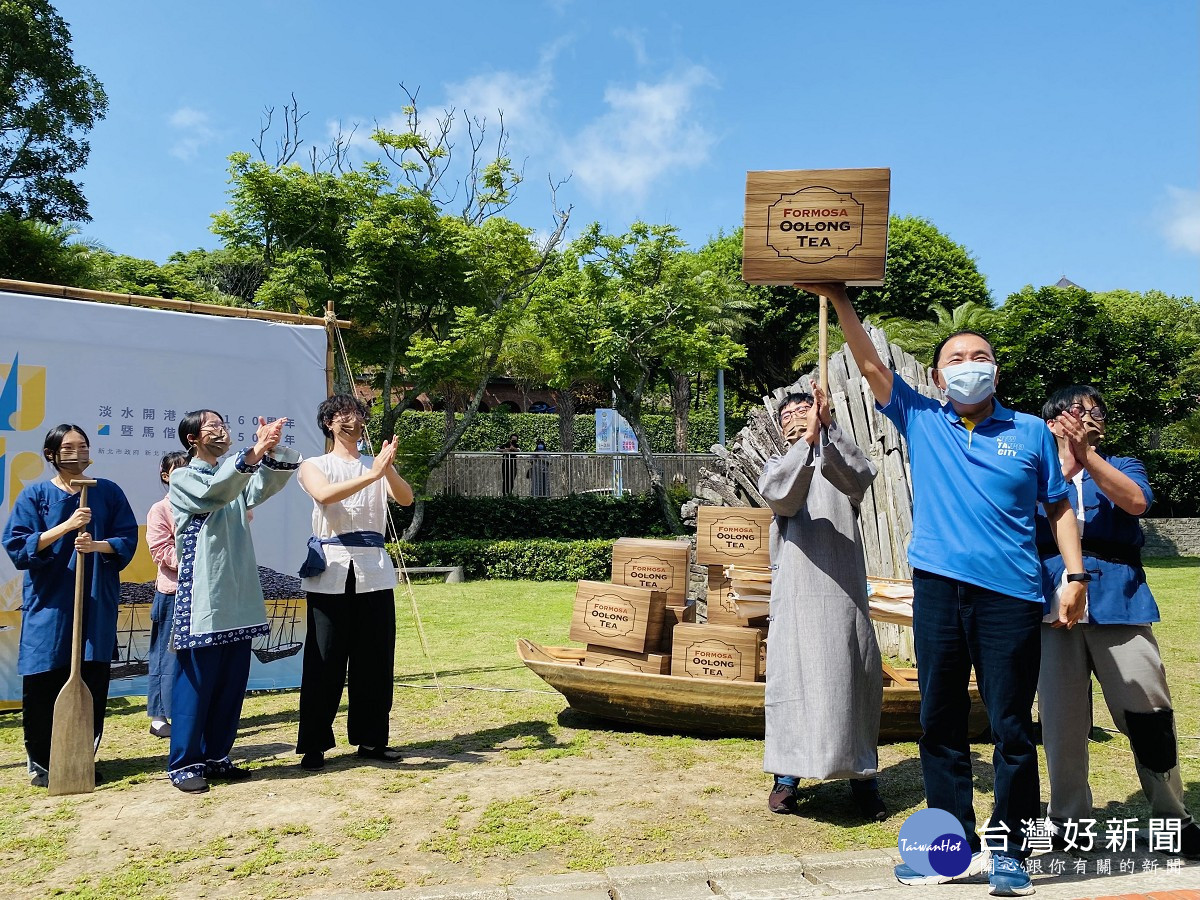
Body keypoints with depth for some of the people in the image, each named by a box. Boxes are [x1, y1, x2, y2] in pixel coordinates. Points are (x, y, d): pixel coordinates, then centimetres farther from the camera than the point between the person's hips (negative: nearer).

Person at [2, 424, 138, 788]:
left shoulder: (108, 492, 7)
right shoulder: (34, 495, 4)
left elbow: (128, 539, 3)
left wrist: (97, 545, -17)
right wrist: (66, 526, -16)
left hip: (97, 604, 1)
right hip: (49, 603, -1)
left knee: (92, 683, 0)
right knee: (42, 685, -2)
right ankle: (41, 763, 14)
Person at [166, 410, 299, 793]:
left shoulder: (237, 477, 17)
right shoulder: (183, 478, -1)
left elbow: (270, 483, -3)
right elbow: (215, 492, -23)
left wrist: (274, 450, -23)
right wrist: (253, 453, -36)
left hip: (239, 596, 6)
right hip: (201, 598, -6)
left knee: (232, 682, 9)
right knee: (196, 682, -2)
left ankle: (215, 757, 19)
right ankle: (184, 764, 8)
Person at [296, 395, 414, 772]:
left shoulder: (378, 466, 14)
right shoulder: (314, 466, 7)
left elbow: (405, 498, -5)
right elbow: (325, 494, -17)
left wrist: (388, 469, -25)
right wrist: (371, 474, -27)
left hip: (374, 572, 3)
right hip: (331, 572, -2)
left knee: (376, 659, 5)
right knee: (325, 661, 0)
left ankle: (371, 738, 18)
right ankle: (313, 745, 10)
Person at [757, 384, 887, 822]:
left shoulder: (841, 463, 10)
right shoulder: (778, 465, 11)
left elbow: (862, 476, -15)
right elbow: (777, 494, -14)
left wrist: (828, 429, -27)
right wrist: (806, 441, -27)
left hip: (844, 592, 0)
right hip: (796, 594, 0)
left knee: (856, 680, 3)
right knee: (791, 678, 0)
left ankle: (863, 777, 16)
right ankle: (787, 775, 12)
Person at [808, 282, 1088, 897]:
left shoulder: (1030, 432, 10)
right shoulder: (921, 421, 10)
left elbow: (1059, 507, 13)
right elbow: (870, 366, 4)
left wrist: (1075, 574, 3)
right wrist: (839, 301, -2)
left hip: (1011, 594, -1)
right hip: (939, 590, 2)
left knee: (1011, 726, 3)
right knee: (940, 722, 7)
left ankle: (1007, 850, 17)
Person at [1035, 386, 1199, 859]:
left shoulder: (1123, 466, 18)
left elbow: (1136, 501, -5)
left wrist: (1086, 453, -13)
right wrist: (1061, 463, -8)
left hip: (1119, 602, 1)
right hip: (1055, 604, 0)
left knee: (1149, 712, -3)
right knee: (1062, 719, 1)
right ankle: (1067, 819, 14)